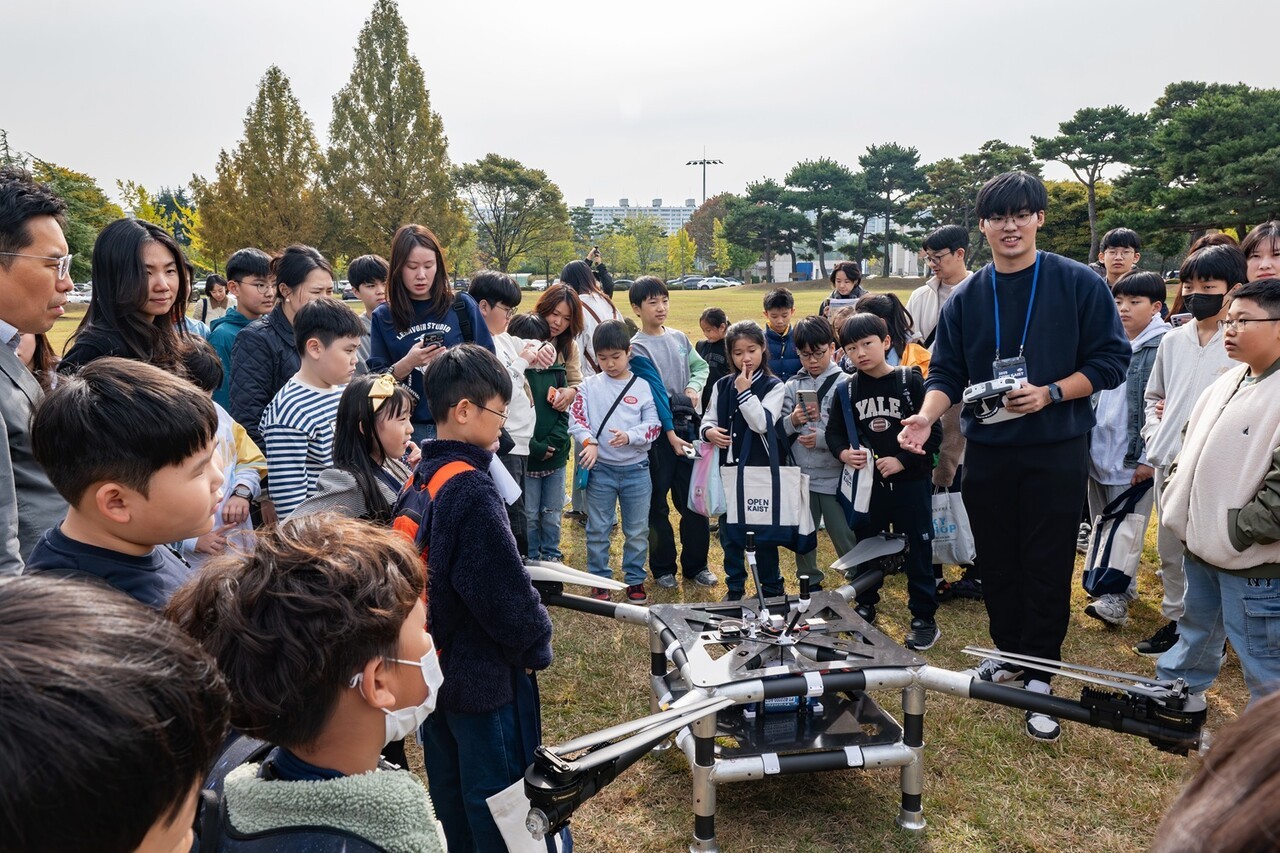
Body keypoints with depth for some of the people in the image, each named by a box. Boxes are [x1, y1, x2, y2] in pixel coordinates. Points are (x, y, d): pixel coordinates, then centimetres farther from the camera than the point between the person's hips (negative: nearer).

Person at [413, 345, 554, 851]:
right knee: (498, 800, 9)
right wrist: (537, 647, -8)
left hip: (433, 664, 9)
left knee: (450, 791, 22)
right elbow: (506, 590, -24)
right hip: (483, 675, -8)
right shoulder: (471, 491, -25)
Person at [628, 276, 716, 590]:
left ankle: (696, 564, 19)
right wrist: (670, 433, -22)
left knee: (694, 498, 8)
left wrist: (694, 386, -7)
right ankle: (663, 568, 18)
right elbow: (656, 391, -16)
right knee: (658, 502, 6)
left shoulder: (680, 337, 9)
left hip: (688, 425, 5)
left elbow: (701, 366, 15)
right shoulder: (638, 347, -8)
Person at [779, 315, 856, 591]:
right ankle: (810, 584, 33)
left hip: (834, 475, -4)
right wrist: (792, 420, -14)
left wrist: (822, 439, -20)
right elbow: (779, 430, 5)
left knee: (845, 537, 4)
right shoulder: (793, 386, 5)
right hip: (800, 475, 4)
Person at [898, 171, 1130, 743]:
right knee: (997, 562, 12)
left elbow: (1111, 359, -4)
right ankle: (1009, 655, 31)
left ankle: (1038, 677, 13)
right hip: (987, 452, 3)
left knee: (1047, 566, 1)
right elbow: (946, 372, 4)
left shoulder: (1079, 284, -3)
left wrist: (1049, 394, -17)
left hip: (1056, 452, -3)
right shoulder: (966, 298, 5)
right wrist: (926, 416, -15)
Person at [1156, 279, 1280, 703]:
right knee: (1195, 635, 27)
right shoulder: (1226, 383, 9)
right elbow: (1192, 446, 20)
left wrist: (1240, 531, -20)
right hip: (1200, 546, 9)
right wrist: (1175, 498, 10)